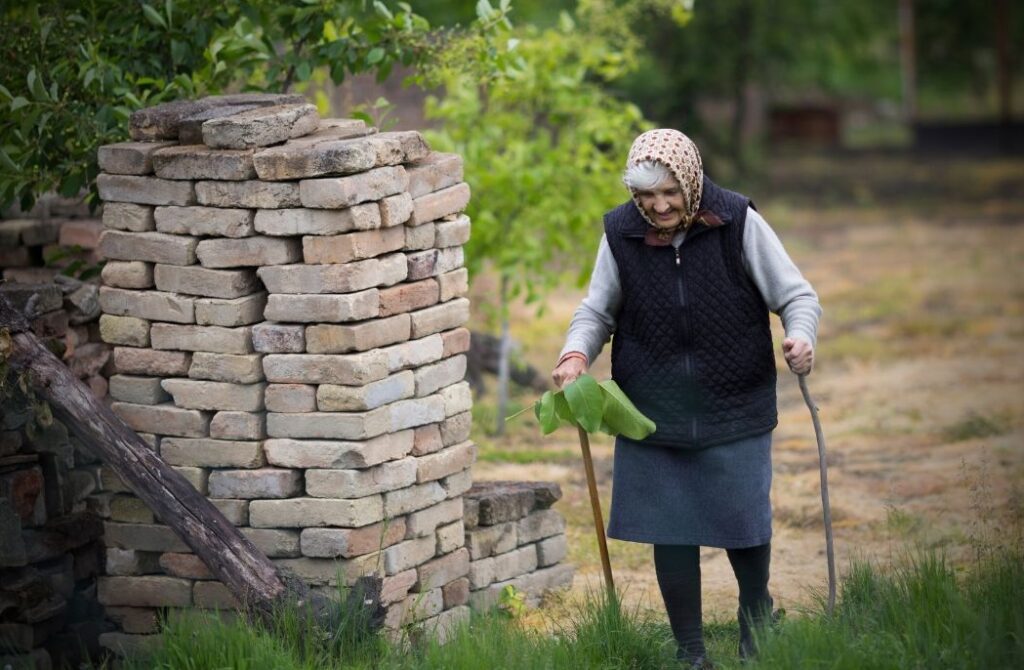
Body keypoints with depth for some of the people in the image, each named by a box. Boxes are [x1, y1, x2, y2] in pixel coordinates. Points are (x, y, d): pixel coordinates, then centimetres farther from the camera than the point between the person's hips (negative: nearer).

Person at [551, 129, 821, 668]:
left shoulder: (738, 223, -10)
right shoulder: (621, 234, -4)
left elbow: (797, 295, -4)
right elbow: (597, 311, 9)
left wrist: (800, 337, -25)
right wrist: (576, 353, -11)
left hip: (734, 411, -1)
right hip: (653, 417, 2)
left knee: (744, 523, 4)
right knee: (670, 533, 2)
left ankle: (756, 619, 33)